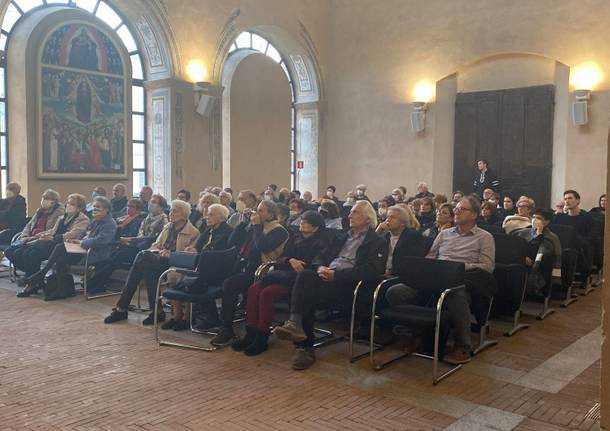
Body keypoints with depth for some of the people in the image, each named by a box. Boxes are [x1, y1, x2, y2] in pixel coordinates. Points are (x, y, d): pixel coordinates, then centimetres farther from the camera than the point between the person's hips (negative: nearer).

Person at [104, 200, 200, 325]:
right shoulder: (168, 227, 24)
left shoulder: (193, 233, 2)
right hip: (159, 259, 6)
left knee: (142, 255, -28)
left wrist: (170, 254, -19)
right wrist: (157, 252, -3)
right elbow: (156, 245, 20)